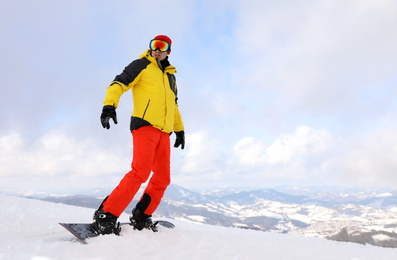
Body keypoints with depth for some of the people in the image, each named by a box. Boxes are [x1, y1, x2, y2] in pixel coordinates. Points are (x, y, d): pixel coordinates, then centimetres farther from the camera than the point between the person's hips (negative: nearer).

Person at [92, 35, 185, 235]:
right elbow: (119, 83, -4)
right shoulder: (142, 65, 9)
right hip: (145, 125, -7)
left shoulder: (170, 76, 27)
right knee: (141, 171, -23)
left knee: (163, 177, 3)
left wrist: (179, 129, 31)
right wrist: (109, 105, -21)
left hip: (163, 132, 7)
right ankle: (106, 215, -16)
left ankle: (141, 217, 15)